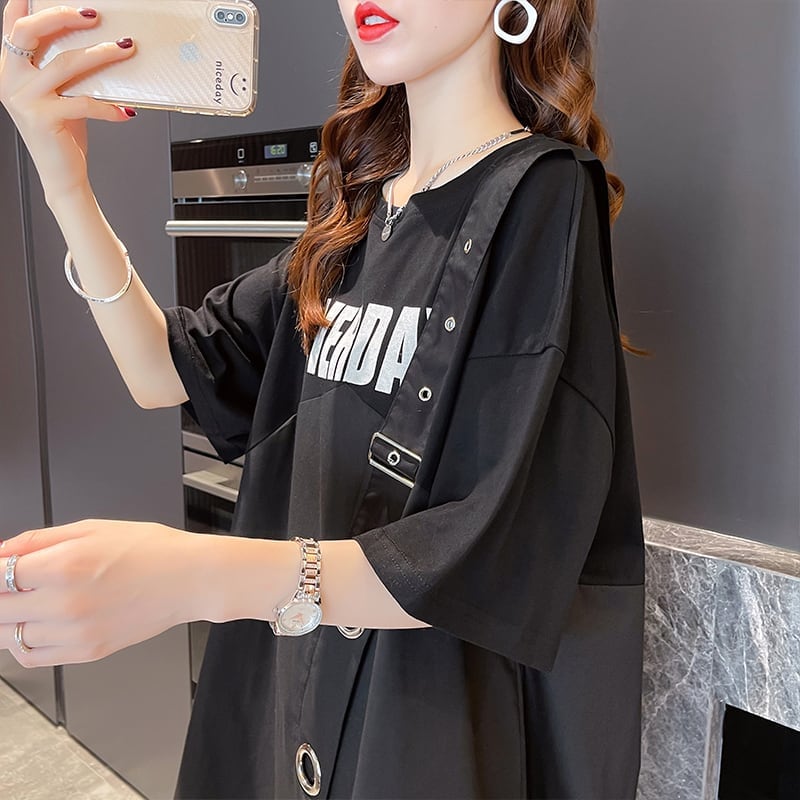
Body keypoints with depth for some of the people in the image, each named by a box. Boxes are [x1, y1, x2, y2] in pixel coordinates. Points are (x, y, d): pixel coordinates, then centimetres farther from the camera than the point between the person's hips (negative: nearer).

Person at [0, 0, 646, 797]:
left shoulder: (540, 194, -16)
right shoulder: (357, 208, 4)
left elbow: (510, 555, -23)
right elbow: (171, 370, 5)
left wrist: (201, 576, -34)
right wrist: (67, 186, -9)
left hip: (463, 719, -5)